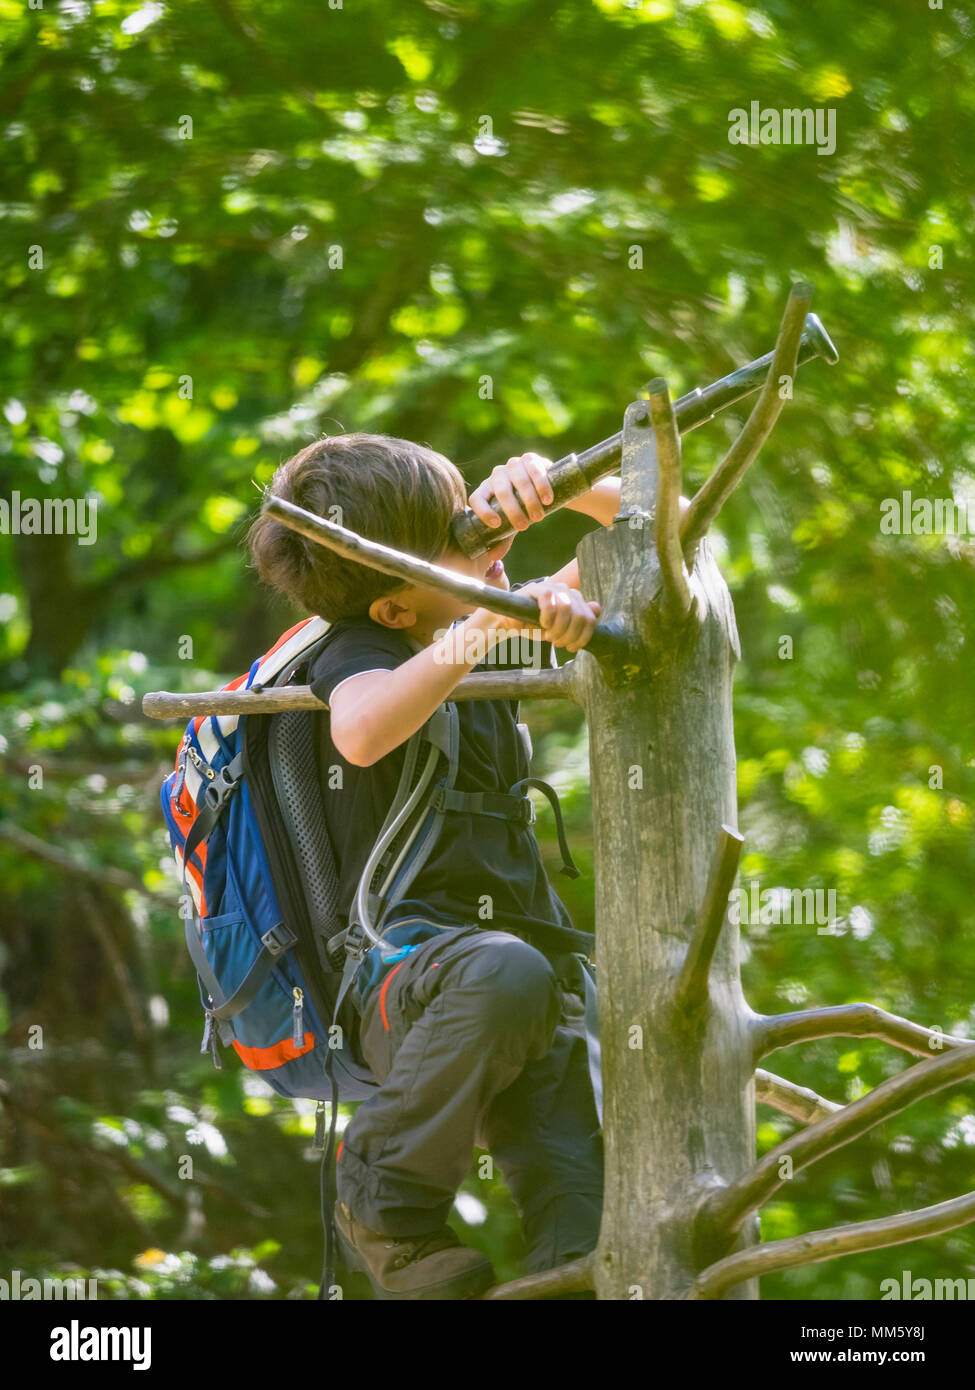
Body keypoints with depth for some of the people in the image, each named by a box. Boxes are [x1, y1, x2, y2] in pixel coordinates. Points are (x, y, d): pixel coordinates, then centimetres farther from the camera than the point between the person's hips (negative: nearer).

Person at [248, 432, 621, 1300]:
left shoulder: (498, 641, 19)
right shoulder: (363, 653, -3)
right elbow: (360, 731, -29)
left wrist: (548, 481, 3)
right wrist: (488, 623, -32)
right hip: (404, 967, -6)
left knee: (592, 1247, -18)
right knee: (504, 973, -42)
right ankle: (385, 1199, -22)